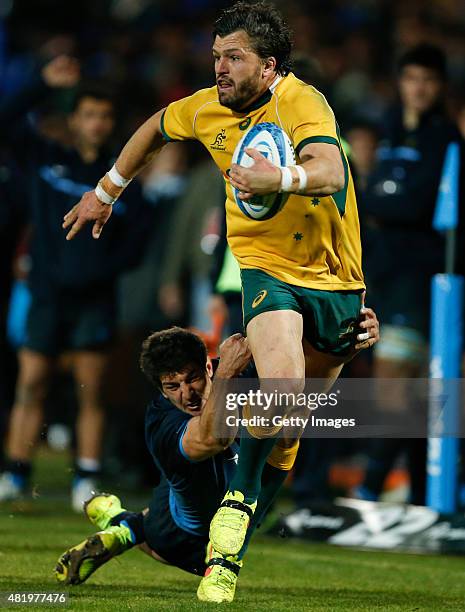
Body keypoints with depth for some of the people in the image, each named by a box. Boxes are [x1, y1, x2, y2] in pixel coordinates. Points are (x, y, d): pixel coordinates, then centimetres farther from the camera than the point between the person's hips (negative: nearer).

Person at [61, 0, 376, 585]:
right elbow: (156, 127, 17)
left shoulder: (301, 103, -21)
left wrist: (281, 178, -59)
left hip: (332, 274, 0)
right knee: (282, 384, -26)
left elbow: (331, 169, -40)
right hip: (264, 264, 0)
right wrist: (106, 192, 24)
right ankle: (239, 497, -7)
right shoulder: (207, 109, -6)